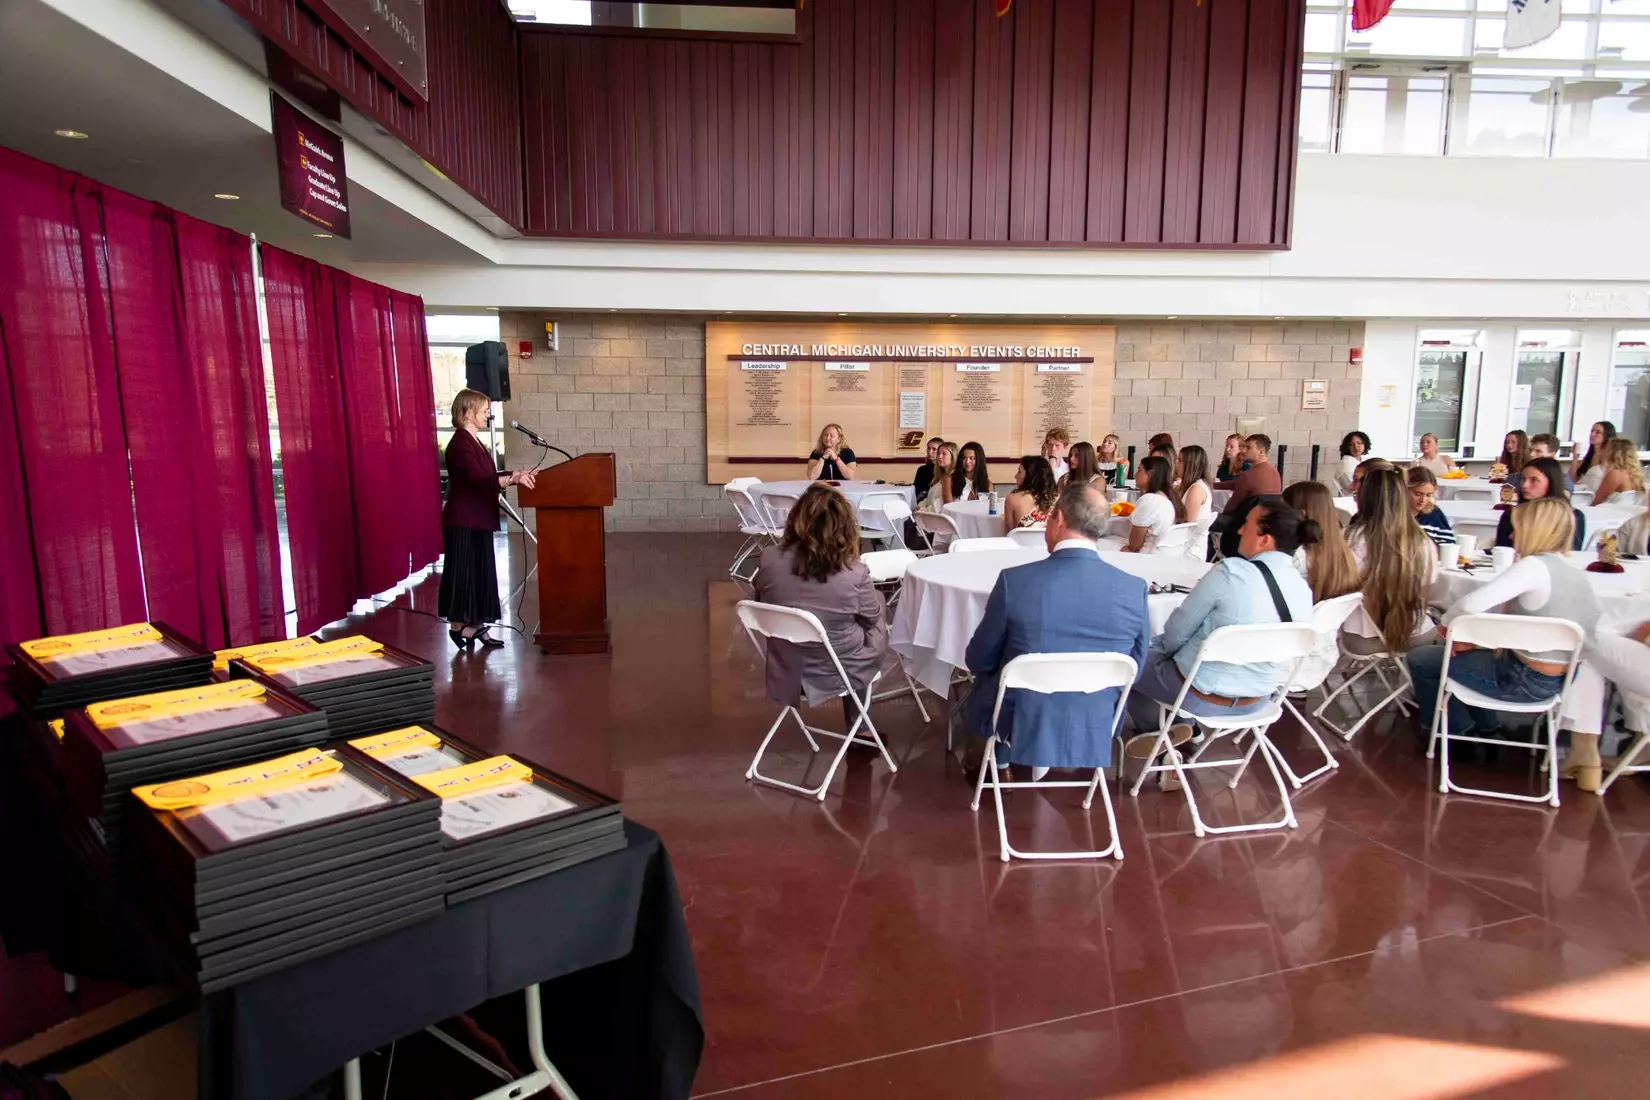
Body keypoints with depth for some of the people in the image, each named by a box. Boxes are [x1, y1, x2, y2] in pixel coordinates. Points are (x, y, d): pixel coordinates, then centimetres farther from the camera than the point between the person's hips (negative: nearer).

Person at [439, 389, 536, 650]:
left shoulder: (474, 442, 14)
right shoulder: (460, 443, -16)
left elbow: (487, 476, 20)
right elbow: (478, 479, -27)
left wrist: (517, 474, 13)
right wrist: (512, 479, -36)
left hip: (478, 519, 10)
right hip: (463, 521, -10)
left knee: (479, 573, 10)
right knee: (463, 572, -3)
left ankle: (475, 625, 15)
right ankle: (458, 625, 4)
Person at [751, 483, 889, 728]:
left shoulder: (770, 559, -19)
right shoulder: (853, 572, -28)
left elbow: (759, 598, 5)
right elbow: (872, 617, -6)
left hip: (787, 671, 4)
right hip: (836, 673, -4)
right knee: (878, 625, 30)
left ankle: (858, 725, 44)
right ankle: (857, 727, 47)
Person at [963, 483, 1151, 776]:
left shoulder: (1015, 579, -20)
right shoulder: (1134, 588, -12)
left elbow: (979, 660, -7)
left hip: (1017, 729, -2)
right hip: (1094, 734, 2)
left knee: (986, 674, 29)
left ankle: (1001, 761, 38)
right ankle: (1039, 762, 33)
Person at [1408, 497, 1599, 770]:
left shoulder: (1535, 566, -21)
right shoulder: (1577, 575, 5)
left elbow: (1472, 604, -33)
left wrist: (1448, 621, -9)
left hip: (1526, 681, -9)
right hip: (1560, 678, 9)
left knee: (1420, 659, 2)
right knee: (1467, 651, 29)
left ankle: (1461, 733, 19)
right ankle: (1486, 728, 33)